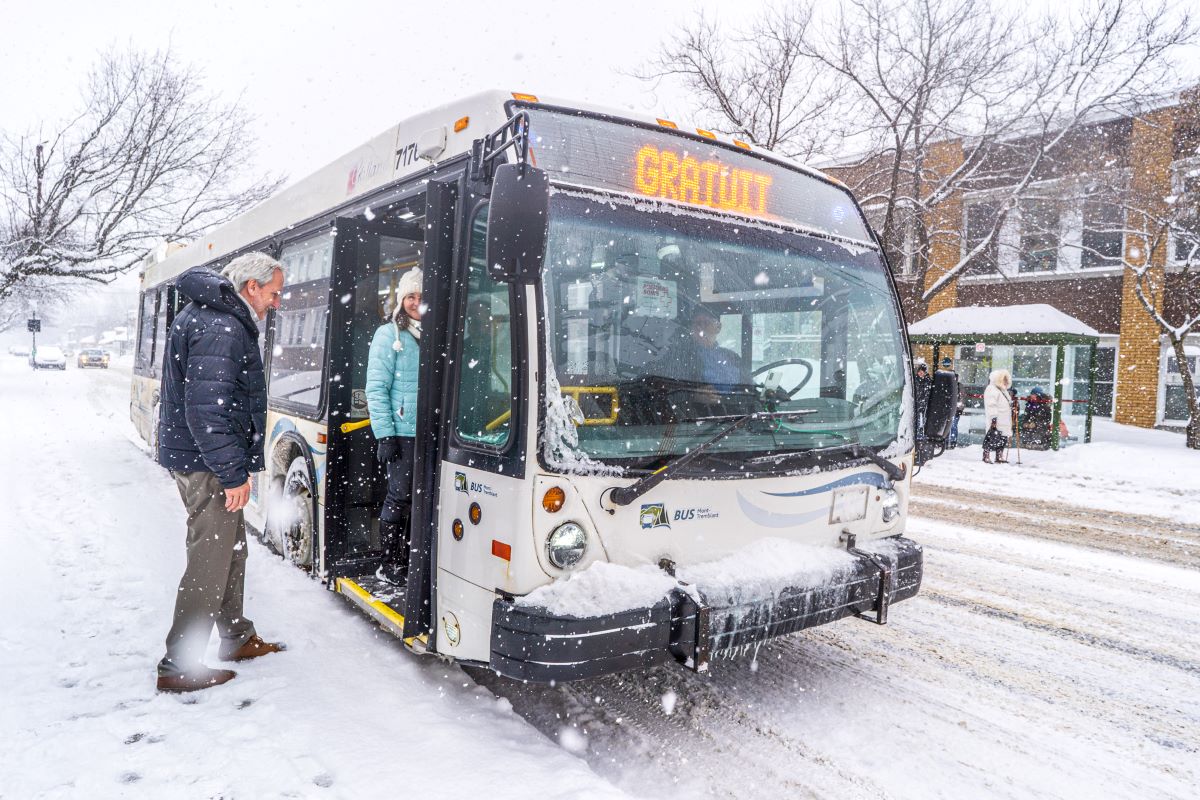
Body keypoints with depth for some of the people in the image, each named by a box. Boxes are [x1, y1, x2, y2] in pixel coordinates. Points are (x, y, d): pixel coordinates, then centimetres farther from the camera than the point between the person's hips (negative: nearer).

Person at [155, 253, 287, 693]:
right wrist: (233, 472, -24)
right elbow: (206, 409, -27)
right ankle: (179, 667, 9)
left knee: (231, 547, 19)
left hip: (197, 457, 11)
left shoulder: (209, 315, 14)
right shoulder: (221, 329, -20)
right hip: (206, 462, -11)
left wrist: (234, 467, 20)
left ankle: (237, 637, 33)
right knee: (210, 561, -2)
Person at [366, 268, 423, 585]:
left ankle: (409, 559, 22)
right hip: (403, 432, -4)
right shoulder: (389, 335, -1)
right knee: (400, 499, 0)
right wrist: (384, 435, -12)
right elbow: (376, 389, -5)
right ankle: (389, 565, 13)